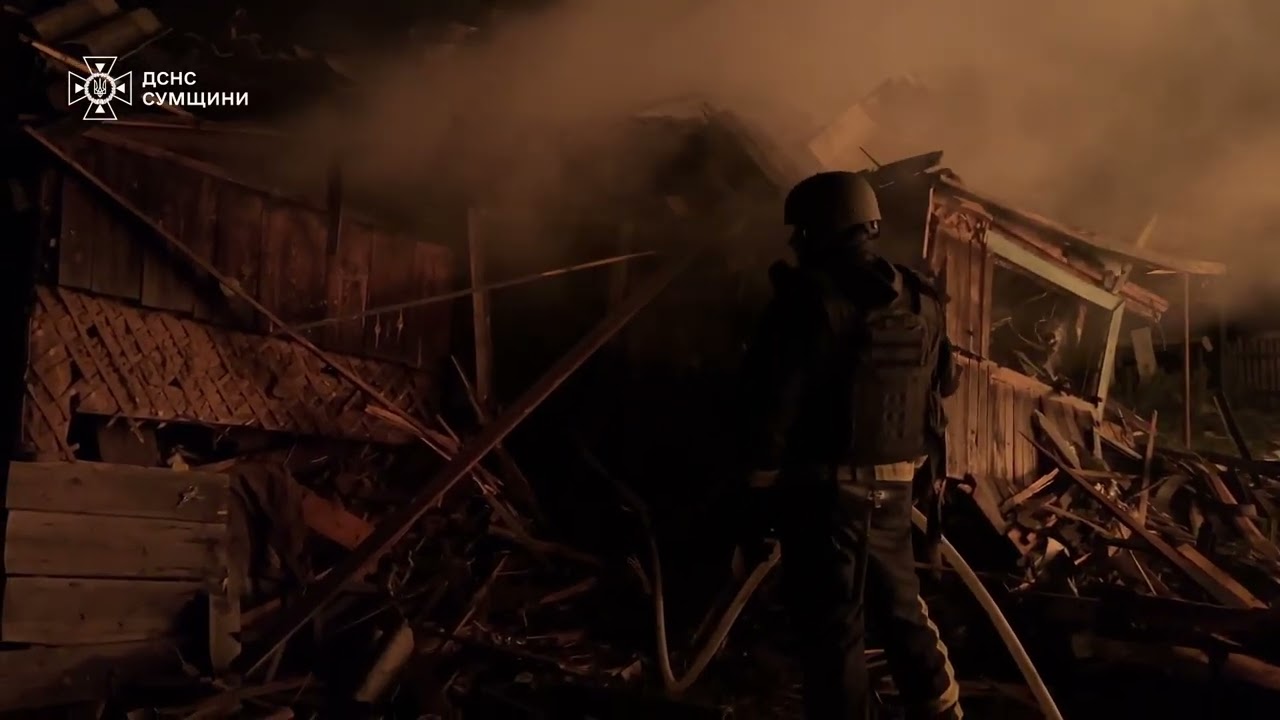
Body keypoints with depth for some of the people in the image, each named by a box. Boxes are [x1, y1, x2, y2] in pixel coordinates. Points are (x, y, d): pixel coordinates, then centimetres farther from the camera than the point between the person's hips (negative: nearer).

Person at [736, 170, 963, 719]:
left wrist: (760, 488, -7)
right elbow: (943, 387, 14)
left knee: (831, 627, 3)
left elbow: (770, 405, -14)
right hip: (894, 489, 7)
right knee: (902, 608, 23)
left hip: (826, 488, -7)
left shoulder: (810, 302, -13)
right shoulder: (921, 302, 8)